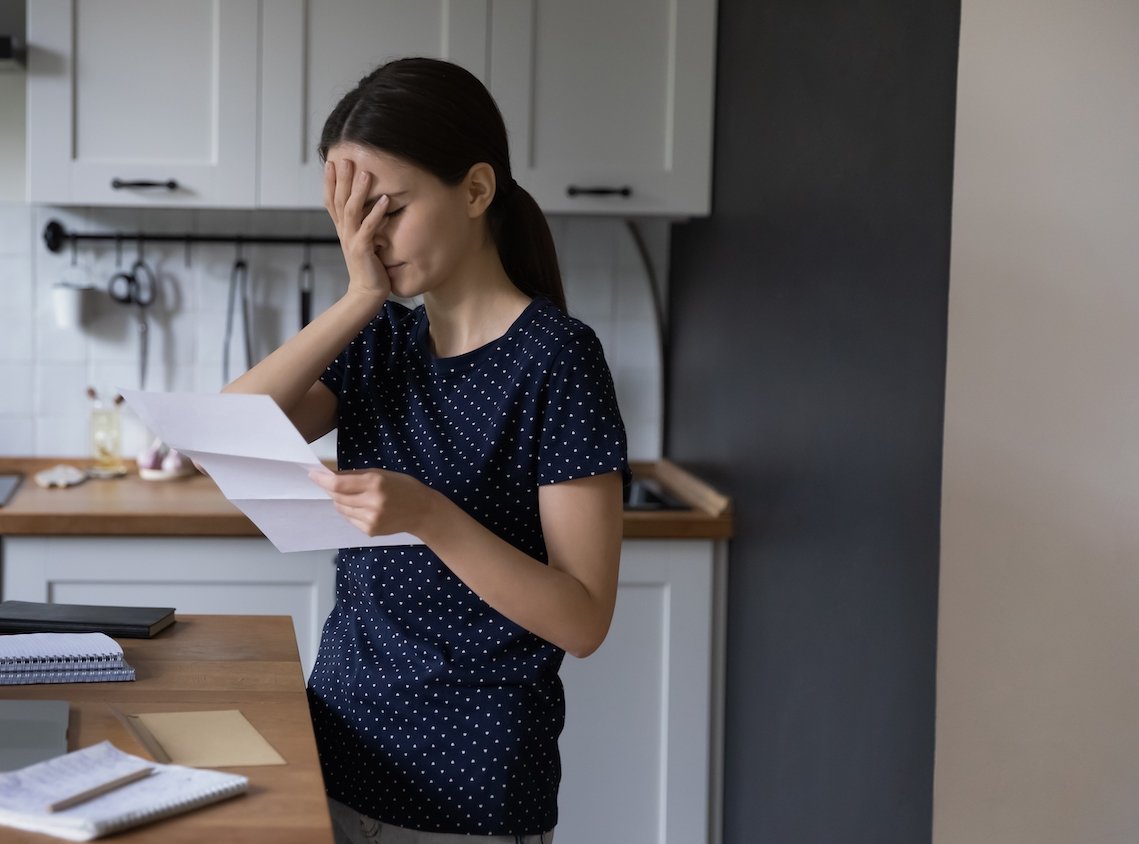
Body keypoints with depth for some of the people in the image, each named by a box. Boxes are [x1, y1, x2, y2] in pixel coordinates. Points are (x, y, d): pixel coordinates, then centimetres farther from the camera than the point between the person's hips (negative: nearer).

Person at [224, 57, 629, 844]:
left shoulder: (555, 357, -13)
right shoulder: (378, 341, 4)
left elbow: (583, 619, -17)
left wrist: (430, 516, -29)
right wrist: (361, 297, -14)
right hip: (341, 744, 5)